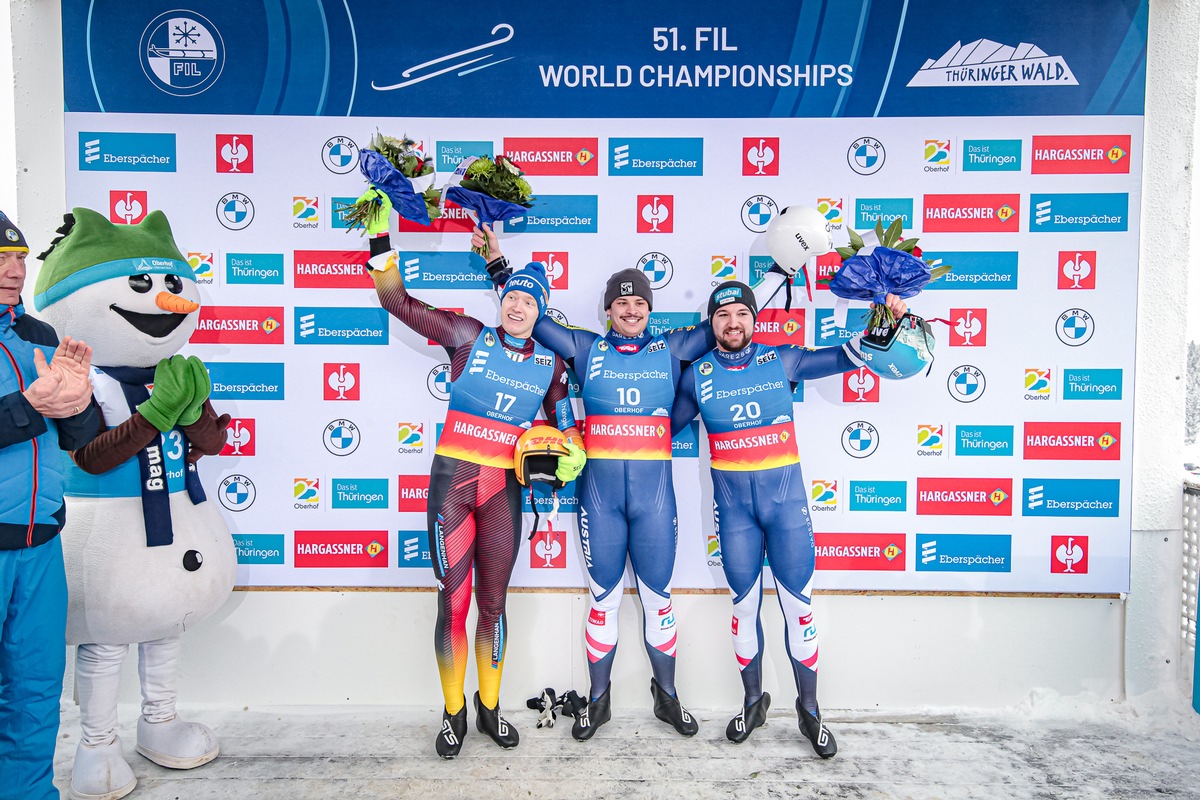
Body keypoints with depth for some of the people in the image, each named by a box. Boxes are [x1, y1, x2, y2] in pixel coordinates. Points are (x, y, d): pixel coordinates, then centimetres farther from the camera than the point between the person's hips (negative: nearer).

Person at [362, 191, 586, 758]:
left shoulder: (550, 364, 8)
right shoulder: (469, 336, 0)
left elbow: (565, 424, 19)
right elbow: (397, 300, 2)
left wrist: (572, 455, -2)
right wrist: (380, 234, -3)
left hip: (502, 489, 2)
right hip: (451, 480, -2)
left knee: (493, 604, 9)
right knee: (453, 600, 2)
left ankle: (490, 707, 27)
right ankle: (453, 713, 19)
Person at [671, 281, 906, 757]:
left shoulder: (782, 360, 0)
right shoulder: (698, 374, 2)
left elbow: (844, 358, 4)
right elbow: (667, 425, 13)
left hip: (786, 497, 0)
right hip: (733, 504, 1)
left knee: (798, 604, 5)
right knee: (744, 605, 12)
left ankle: (809, 709, 22)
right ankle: (753, 702, 31)